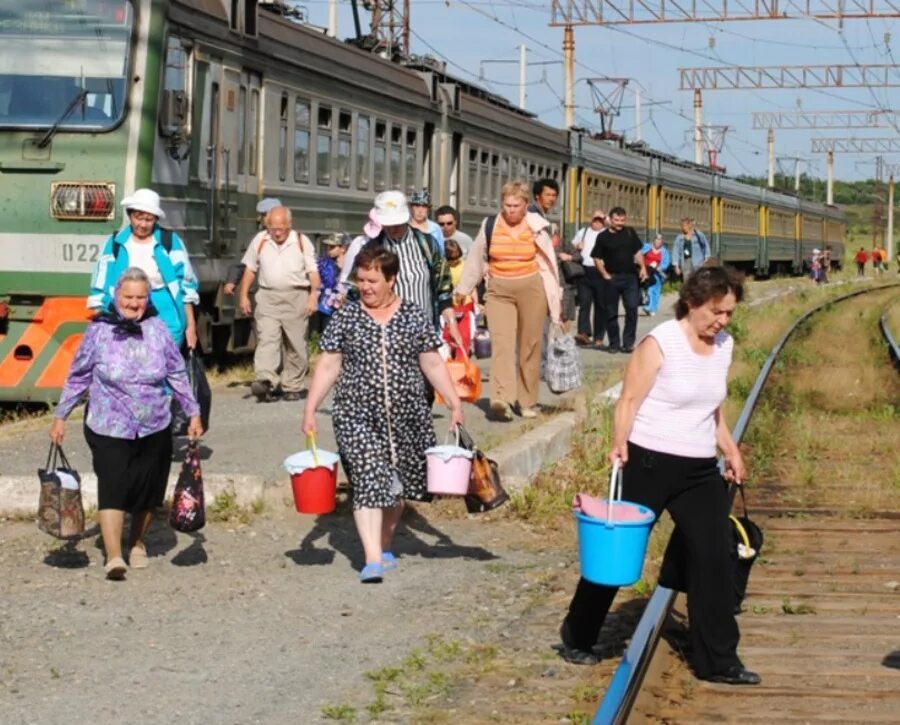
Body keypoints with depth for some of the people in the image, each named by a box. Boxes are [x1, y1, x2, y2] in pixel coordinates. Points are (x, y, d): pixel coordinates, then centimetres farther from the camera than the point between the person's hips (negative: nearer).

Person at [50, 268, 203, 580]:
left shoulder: (158, 330, 0)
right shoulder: (99, 331, -6)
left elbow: (177, 375, 9)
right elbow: (78, 377, 3)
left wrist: (193, 413, 10)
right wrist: (60, 416, 4)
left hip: (154, 430, 3)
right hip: (109, 430, -3)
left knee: (147, 489, 12)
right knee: (112, 487, -15)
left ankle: (138, 543, 34)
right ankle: (113, 556, -20)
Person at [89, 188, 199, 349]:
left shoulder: (171, 242, 5)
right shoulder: (115, 244, 7)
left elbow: (186, 285, 7)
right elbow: (99, 288, 10)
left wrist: (191, 325, 4)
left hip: (166, 320, -1)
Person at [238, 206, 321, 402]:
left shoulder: (302, 242, 2)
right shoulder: (260, 241, 8)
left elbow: (313, 271, 1)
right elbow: (250, 270, 15)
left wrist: (314, 294, -11)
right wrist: (244, 296, 10)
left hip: (296, 298, -1)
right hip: (268, 298, 1)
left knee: (295, 345, 4)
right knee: (266, 340, -15)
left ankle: (292, 386, 12)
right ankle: (266, 381, -28)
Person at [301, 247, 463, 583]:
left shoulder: (415, 316, 4)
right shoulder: (345, 317, 3)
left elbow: (433, 365, 7)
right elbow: (328, 366, 4)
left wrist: (455, 405, 0)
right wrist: (310, 410, -2)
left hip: (407, 416, 2)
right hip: (358, 416, -2)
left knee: (396, 485, 11)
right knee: (368, 482, -14)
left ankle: (385, 547, 31)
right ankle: (373, 560, -19)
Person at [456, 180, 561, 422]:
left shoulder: (536, 227, 0)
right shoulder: (490, 226, 2)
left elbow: (549, 264, 7)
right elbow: (475, 261, 13)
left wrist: (554, 299, 4)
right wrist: (462, 290, 18)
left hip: (531, 289, 0)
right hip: (499, 291, 0)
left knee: (530, 347, 6)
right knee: (501, 343, -15)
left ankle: (527, 401, 16)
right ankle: (501, 399, -28)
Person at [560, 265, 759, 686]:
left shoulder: (724, 345, 8)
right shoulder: (659, 343, -13)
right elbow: (629, 400, -15)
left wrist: (729, 448, 13)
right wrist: (619, 444, -29)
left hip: (700, 470, 6)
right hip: (649, 464, -6)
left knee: (713, 558, 0)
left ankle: (717, 661, 7)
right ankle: (577, 639, 22)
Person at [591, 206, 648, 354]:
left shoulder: (630, 233, 8)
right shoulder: (603, 237, 1)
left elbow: (637, 251, 15)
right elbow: (597, 258, 2)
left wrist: (642, 267, 2)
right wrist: (605, 275, -7)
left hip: (630, 277, 1)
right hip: (612, 279, -1)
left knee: (632, 309, -8)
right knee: (611, 312, 4)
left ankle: (628, 342, -2)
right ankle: (614, 343, 14)